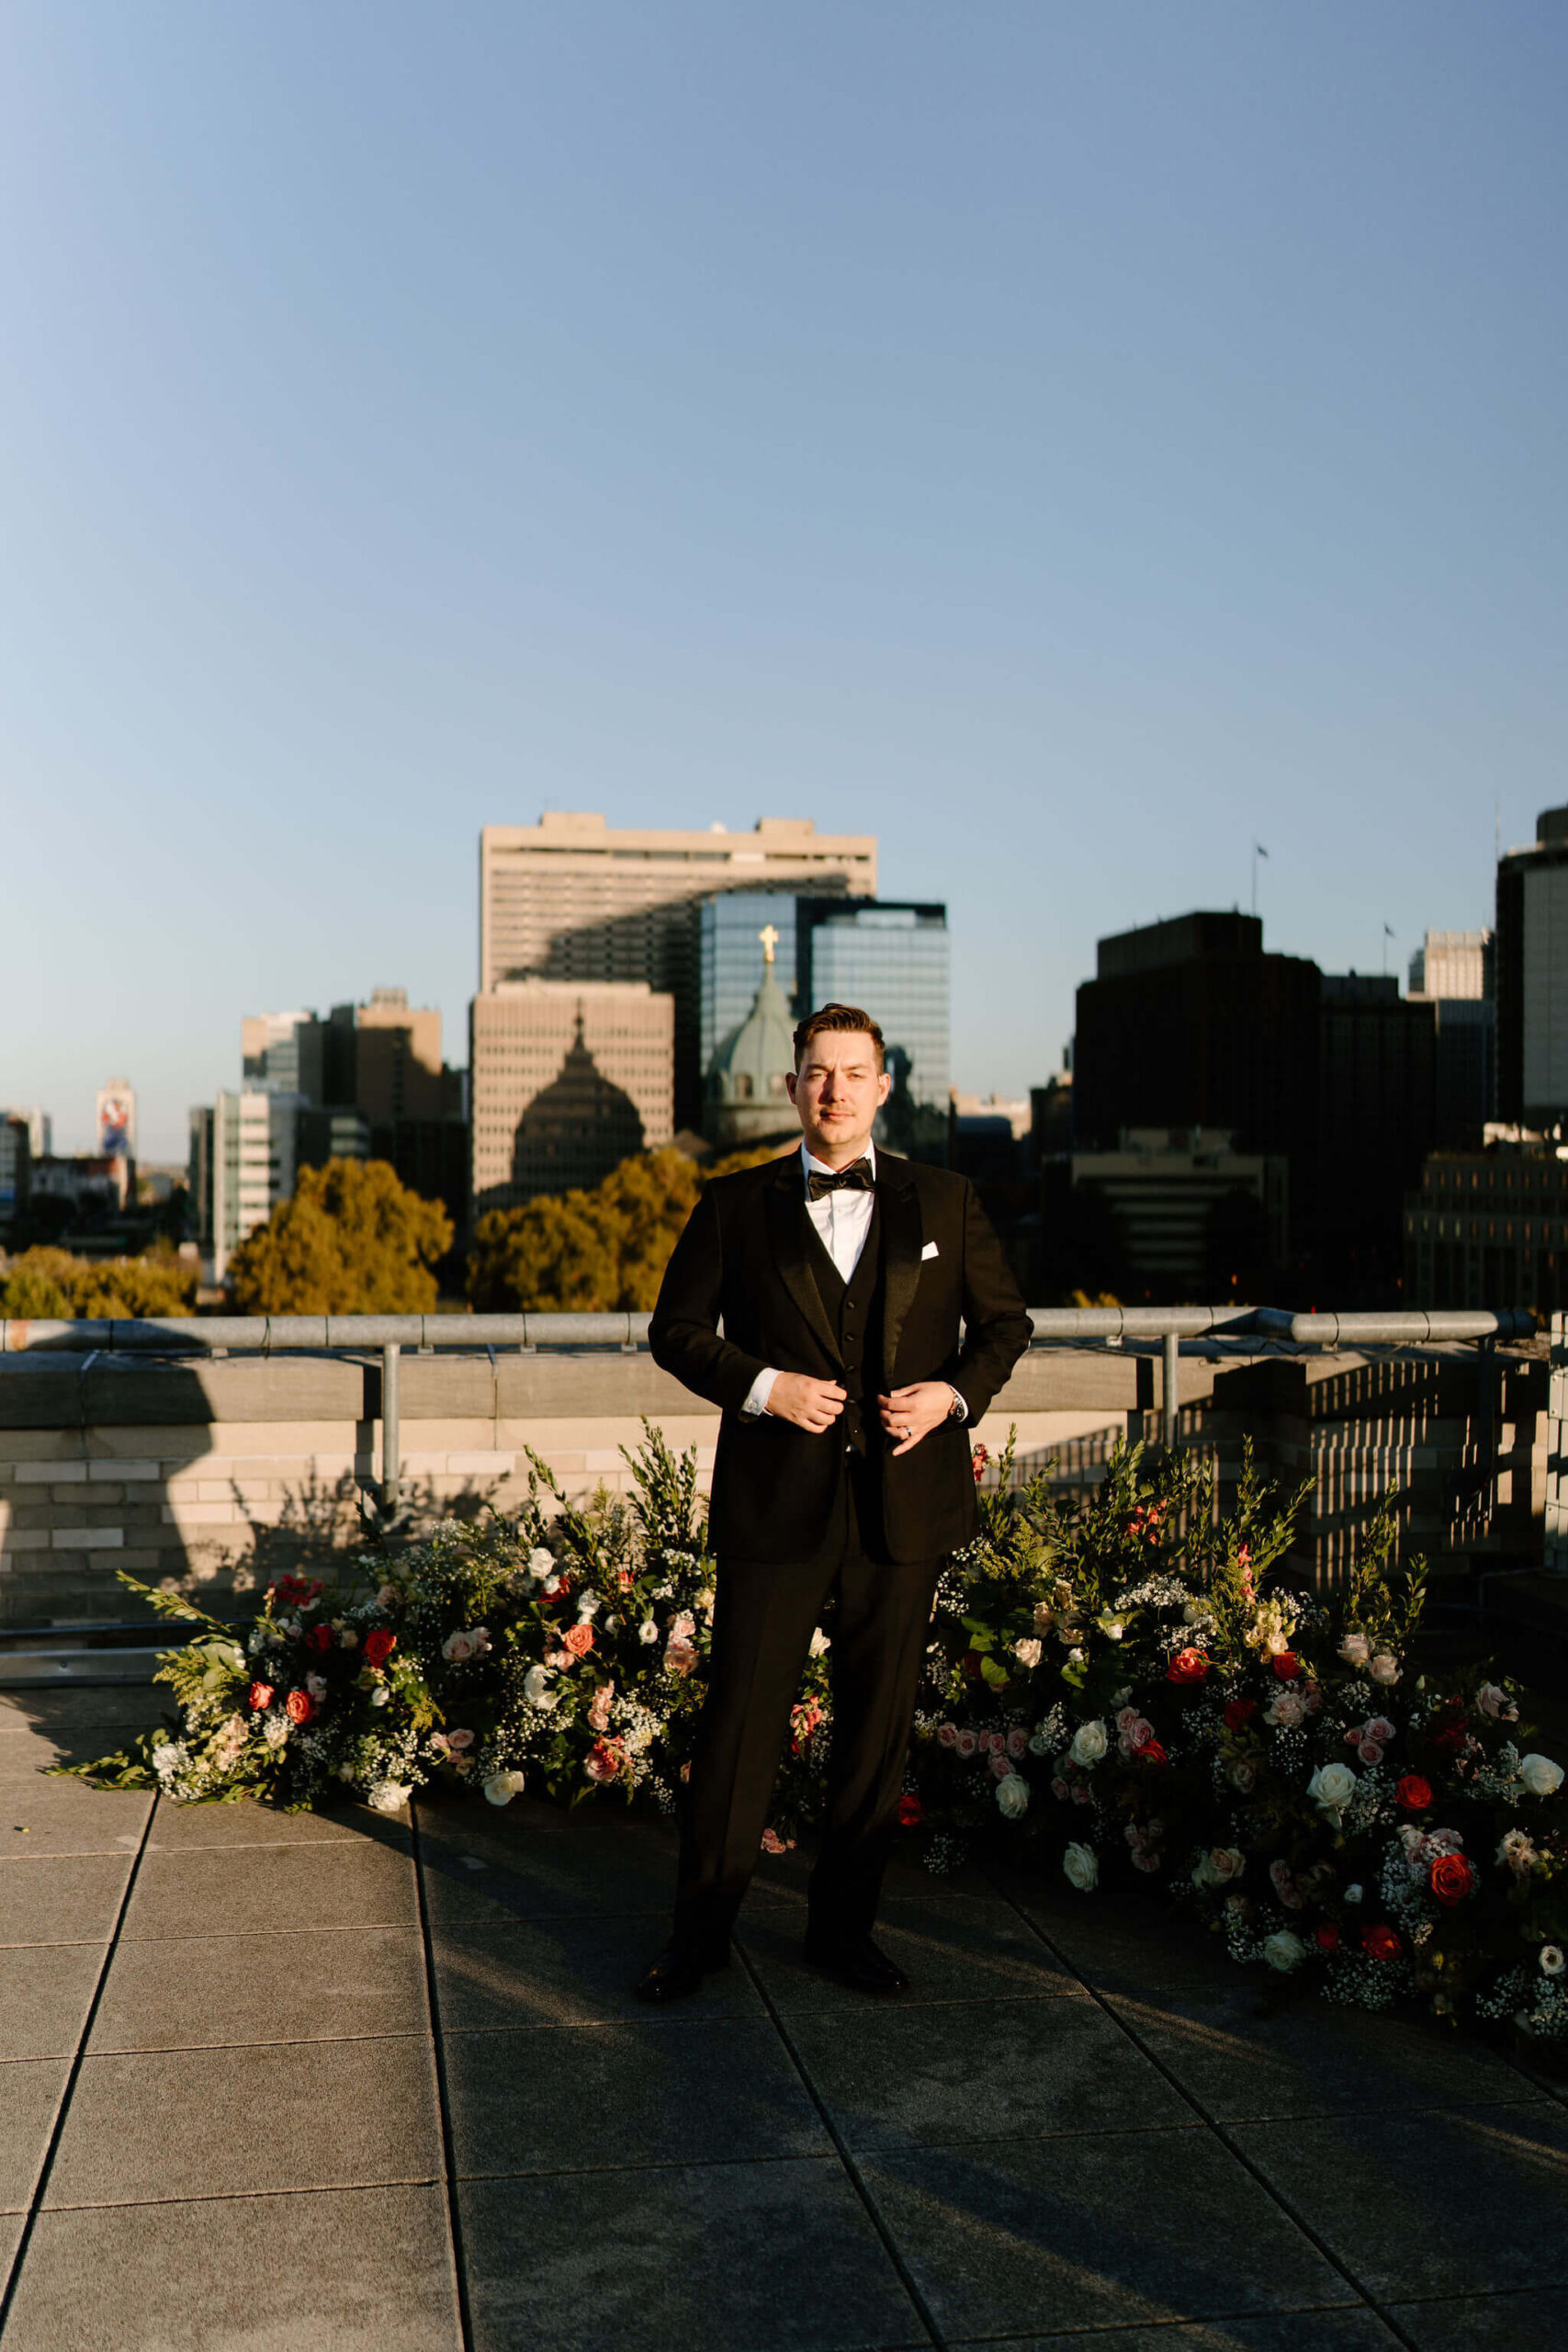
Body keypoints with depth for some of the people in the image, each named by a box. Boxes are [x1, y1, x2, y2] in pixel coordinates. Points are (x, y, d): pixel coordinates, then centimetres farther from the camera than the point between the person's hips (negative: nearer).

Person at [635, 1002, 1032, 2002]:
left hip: (904, 1505, 2)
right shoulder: (736, 1205, 5)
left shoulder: (945, 1202, 8)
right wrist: (763, 1387, -10)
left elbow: (1006, 1319, 14)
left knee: (879, 1727, 10)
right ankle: (702, 1929, 18)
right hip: (775, 1504, -1)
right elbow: (677, 1330, 6)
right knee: (742, 1719, 2)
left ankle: (844, 1926, 26)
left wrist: (958, 1393, -4)